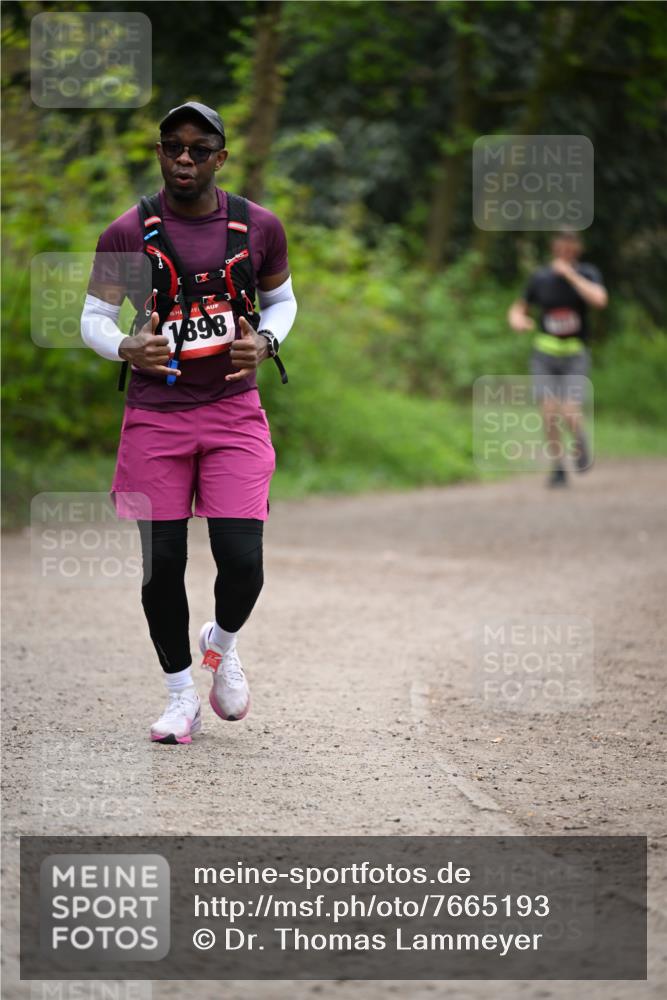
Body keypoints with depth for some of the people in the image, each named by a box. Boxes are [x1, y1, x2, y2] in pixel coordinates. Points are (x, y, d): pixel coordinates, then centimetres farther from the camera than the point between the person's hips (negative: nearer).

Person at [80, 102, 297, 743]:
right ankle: (180, 695, 20)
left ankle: (223, 643, 24)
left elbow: (280, 300, 17)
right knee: (162, 564, 1)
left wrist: (265, 342, -5)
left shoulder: (259, 227, 2)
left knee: (241, 559, -10)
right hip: (155, 415, 0)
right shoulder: (127, 233, -3)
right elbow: (93, 320, 3)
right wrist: (127, 349, -19)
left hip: (234, 411, 0)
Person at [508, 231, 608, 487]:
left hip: (575, 355, -1)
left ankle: (580, 441, 20)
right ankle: (558, 470, 3)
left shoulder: (587, 274, -4)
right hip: (545, 353, 1)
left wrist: (570, 274, -23)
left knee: (570, 413, -15)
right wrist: (517, 320, -13)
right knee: (549, 413, -12)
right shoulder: (540, 278, 0)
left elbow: (599, 300, -24)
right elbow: (518, 308, 11)